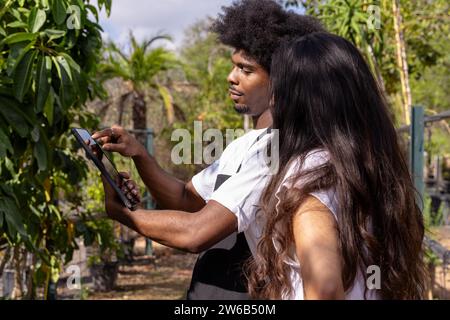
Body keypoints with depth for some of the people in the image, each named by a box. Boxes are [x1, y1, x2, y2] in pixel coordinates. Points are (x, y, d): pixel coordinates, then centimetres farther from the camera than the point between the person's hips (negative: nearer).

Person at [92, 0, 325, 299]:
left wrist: (118, 210, -12)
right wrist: (139, 155, -6)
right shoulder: (244, 145, 11)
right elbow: (186, 199, 10)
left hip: (240, 290, -8)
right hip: (209, 287, 8)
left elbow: (196, 233, -25)